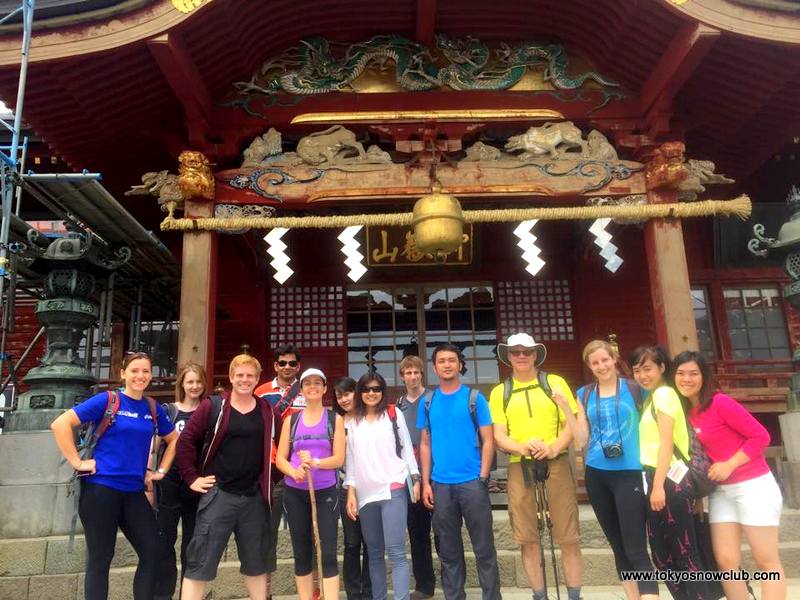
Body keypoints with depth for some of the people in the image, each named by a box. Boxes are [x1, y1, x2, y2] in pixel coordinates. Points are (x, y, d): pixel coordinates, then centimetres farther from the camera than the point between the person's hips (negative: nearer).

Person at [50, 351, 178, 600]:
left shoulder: (153, 408, 7)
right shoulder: (107, 400, -7)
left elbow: (174, 440, 20)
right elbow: (60, 424, -10)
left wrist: (160, 471, 10)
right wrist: (77, 462, -12)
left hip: (134, 492, 5)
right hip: (101, 488, -5)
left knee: (153, 553, 3)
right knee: (100, 559, 5)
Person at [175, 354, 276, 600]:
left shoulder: (267, 411, 4)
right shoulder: (213, 406, -4)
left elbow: (274, 448, 14)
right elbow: (185, 441, -3)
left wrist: (270, 478, 7)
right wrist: (192, 477, -6)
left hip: (255, 496, 3)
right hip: (218, 494, -3)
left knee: (256, 561, 16)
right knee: (200, 562, 0)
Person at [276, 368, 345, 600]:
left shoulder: (335, 419, 2)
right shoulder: (291, 420, 7)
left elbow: (339, 459, -5)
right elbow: (280, 458, 4)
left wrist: (315, 462, -23)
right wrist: (294, 472, -17)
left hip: (325, 492, -2)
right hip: (295, 493, 2)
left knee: (328, 553, -7)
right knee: (301, 554, 9)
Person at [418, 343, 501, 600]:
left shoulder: (474, 398, -1)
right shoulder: (428, 402, 6)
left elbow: (487, 441, -1)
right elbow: (425, 444, 9)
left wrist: (483, 478, -9)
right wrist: (426, 482, 3)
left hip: (472, 482, -2)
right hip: (440, 484, 3)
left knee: (484, 548, 4)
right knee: (449, 550, 12)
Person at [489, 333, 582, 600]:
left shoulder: (555, 382, 6)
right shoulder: (499, 392, 9)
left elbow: (572, 423, 2)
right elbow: (499, 435, 4)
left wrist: (553, 448, -15)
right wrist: (523, 448, -16)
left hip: (556, 463, -1)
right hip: (519, 467, 2)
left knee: (568, 536, 0)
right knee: (528, 538, 6)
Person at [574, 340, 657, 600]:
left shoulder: (634, 388, 0)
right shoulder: (584, 395, 8)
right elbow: (582, 437, 3)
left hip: (629, 473, -4)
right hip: (596, 474, 4)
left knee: (636, 549, -8)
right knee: (618, 547, 14)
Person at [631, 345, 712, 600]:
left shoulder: (664, 393, -7)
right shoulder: (651, 397, 19)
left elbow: (667, 443, -15)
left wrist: (658, 486, -20)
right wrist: (653, 484, 8)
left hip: (670, 481, -9)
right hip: (656, 479, 9)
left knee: (684, 553, -4)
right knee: (661, 552, 12)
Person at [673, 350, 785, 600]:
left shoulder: (720, 402, -16)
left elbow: (761, 436, -15)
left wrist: (729, 465, -18)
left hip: (753, 486, -6)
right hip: (720, 491, 6)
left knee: (766, 561, 4)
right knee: (726, 561, 5)